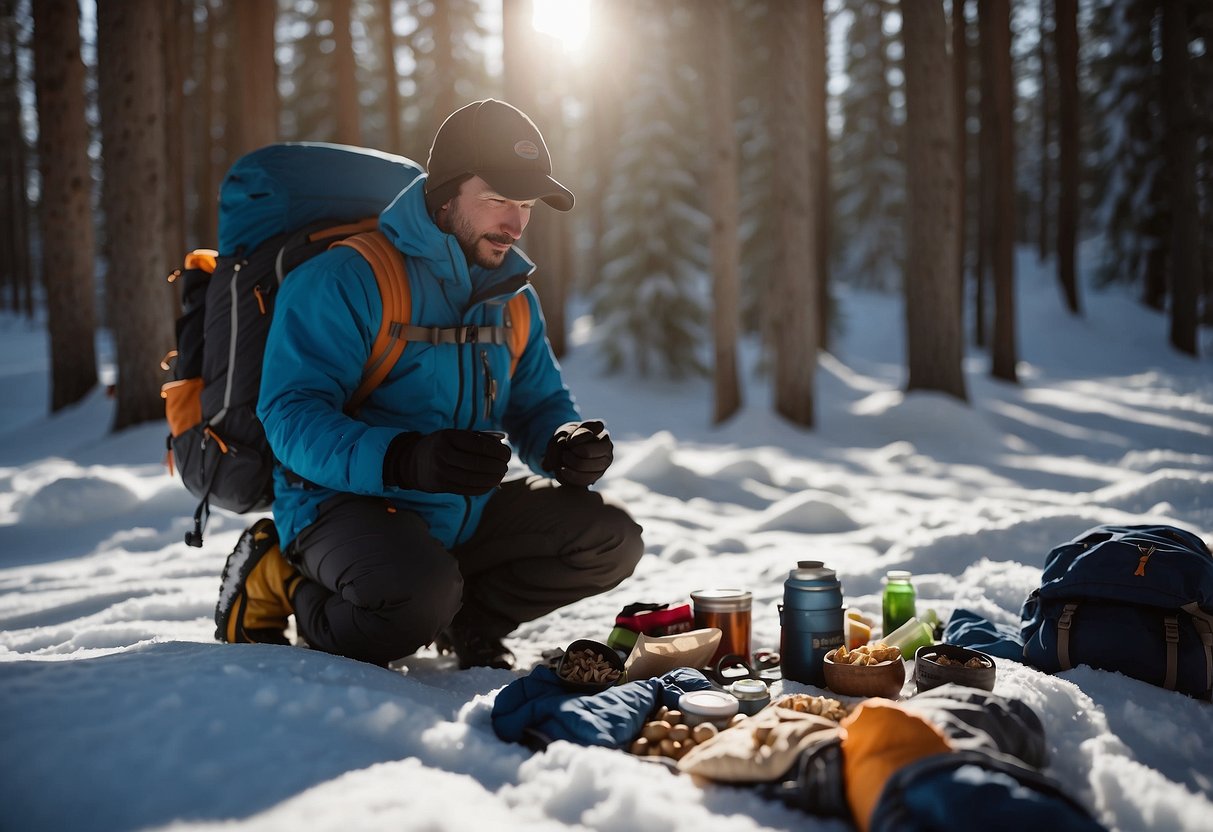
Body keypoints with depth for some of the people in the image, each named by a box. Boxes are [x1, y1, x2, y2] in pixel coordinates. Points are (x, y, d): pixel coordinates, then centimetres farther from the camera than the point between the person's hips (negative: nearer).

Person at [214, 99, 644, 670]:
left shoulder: (512, 296, 9)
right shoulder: (343, 280, -15)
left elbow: (539, 403, 15)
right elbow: (292, 414, -22)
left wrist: (568, 446, -11)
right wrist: (405, 459, -39)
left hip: (466, 514, 7)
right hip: (346, 501, -6)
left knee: (611, 538, -6)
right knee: (422, 591, -37)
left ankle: (465, 618, 11)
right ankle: (282, 586, -5)